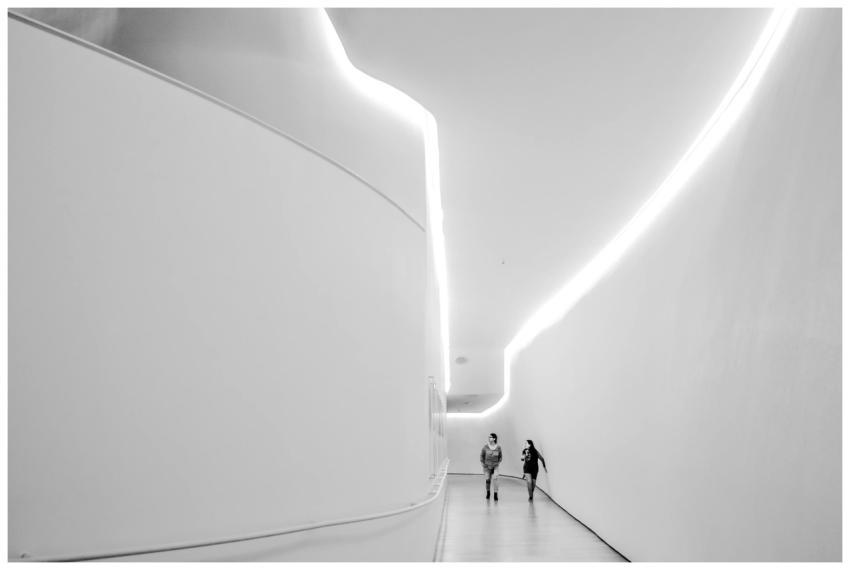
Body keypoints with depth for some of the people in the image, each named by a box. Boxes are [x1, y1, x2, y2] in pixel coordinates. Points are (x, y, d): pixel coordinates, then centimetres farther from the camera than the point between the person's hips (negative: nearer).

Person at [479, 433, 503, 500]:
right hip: (487, 466, 1)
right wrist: (483, 464, -2)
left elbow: (500, 457, 7)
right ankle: (488, 492, 32)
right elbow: (482, 456, 1)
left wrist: (498, 463, -1)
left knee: (495, 478, -18)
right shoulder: (485, 446, -9)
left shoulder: (498, 447, -8)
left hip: (495, 466, -1)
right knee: (487, 480, 4)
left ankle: (495, 495, -14)